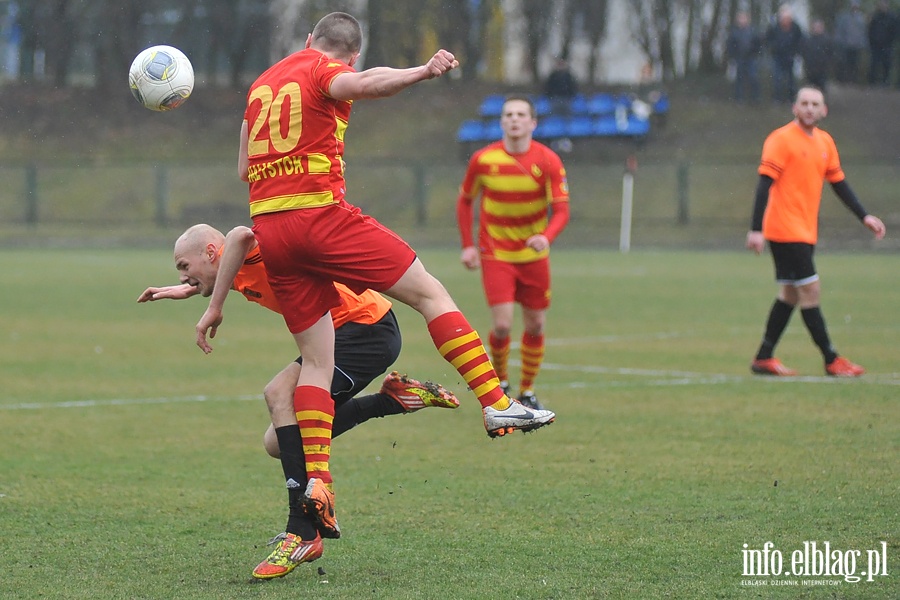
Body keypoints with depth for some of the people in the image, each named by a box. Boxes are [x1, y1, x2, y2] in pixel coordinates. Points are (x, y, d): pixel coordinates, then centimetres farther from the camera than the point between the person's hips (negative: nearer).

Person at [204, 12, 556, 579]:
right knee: (429, 292, 3)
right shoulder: (325, 71, 0)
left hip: (269, 229, 7)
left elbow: (245, 168, 27)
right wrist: (422, 71, -37)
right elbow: (361, 84, -25)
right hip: (321, 213, -7)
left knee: (318, 359, 8)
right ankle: (496, 404, -7)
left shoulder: (263, 82, 22)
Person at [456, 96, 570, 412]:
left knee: (535, 326, 5)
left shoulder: (548, 161, -11)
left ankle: (527, 392, 22)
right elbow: (465, 201, 6)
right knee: (502, 324, -14)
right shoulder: (483, 159, -9)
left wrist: (546, 237, -34)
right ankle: (500, 380, 13)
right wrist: (467, 245, -1)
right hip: (495, 255, -2)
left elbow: (561, 210, -14)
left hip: (534, 255, 2)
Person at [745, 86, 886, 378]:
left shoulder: (825, 142, 12)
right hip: (785, 230, -8)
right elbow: (765, 184, -15)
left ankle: (763, 358, 16)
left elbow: (839, 182, 20)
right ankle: (831, 360, -5)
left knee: (790, 294, 10)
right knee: (810, 289, -9)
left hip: (806, 231, 8)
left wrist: (864, 216, 13)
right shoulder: (781, 140, -11)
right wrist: (756, 229, -21)